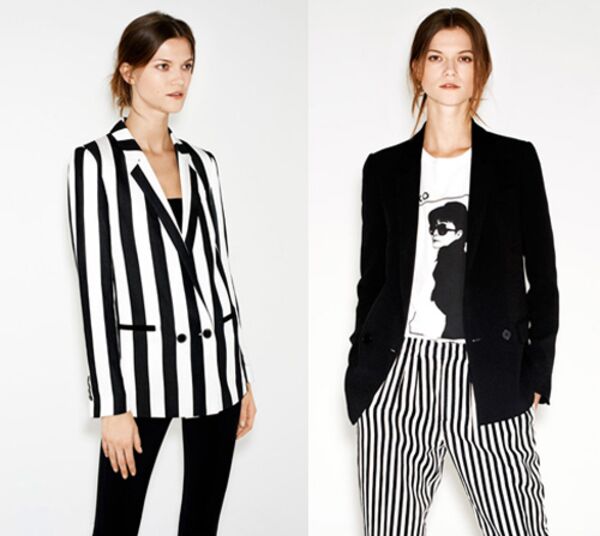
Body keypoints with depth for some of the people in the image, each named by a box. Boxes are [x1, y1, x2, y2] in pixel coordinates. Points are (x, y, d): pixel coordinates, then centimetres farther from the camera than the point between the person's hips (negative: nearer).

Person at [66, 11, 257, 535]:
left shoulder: (201, 163, 11)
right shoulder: (97, 161, -4)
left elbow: (219, 269, 13)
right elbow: (94, 282, -8)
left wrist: (241, 376, 12)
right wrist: (111, 403, -12)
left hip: (215, 361, 5)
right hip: (142, 364, -4)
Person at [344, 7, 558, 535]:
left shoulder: (515, 159, 6)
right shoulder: (385, 168, 10)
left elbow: (542, 274, 7)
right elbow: (373, 278, 13)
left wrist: (537, 373, 0)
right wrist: (359, 374, 10)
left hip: (488, 378, -1)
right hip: (398, 378, 2)